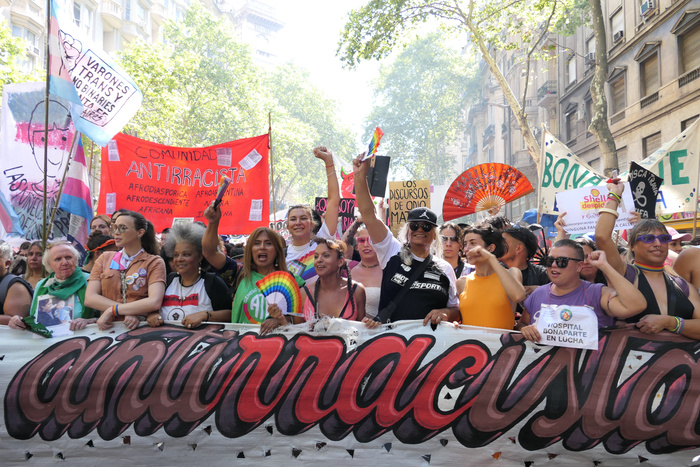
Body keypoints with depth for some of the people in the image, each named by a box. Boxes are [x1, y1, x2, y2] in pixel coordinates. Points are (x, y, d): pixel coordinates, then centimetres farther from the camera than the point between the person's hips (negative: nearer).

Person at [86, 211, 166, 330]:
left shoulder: (154, 262, 2)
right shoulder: (105, 258, 13)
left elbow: (154, 302, -13)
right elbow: (90, 298, 1)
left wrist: (112, 310, -10)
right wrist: (129, 311, -11)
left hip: (141, 328, -4)